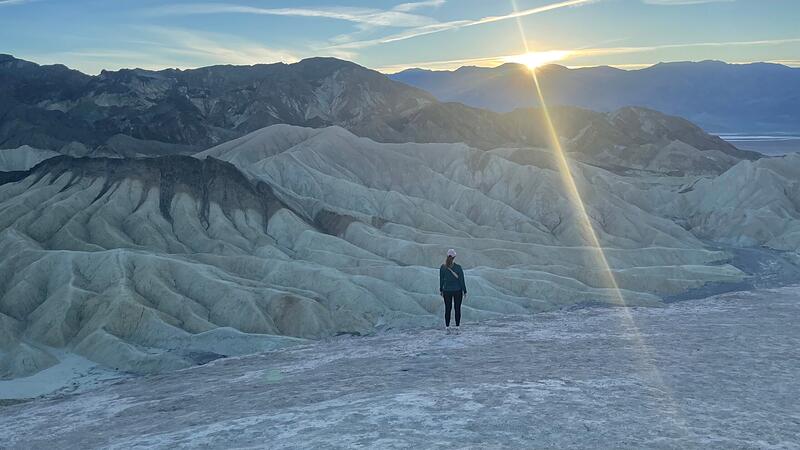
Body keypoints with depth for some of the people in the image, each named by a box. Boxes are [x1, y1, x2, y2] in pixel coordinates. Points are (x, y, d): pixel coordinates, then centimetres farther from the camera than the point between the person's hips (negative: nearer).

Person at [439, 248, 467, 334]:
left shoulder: (442, 267, -8)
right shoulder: (458, 267, -16)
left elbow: (441, 280, 1)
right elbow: (462, 280, -10)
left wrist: (441, 290, 14)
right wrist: (465, 291, 1)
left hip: (447, 291, 2)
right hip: (457, 291, -2)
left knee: (447, 309, 11)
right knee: (457, 309, 8)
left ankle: (447, 328, 12)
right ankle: (457, 329, 9)